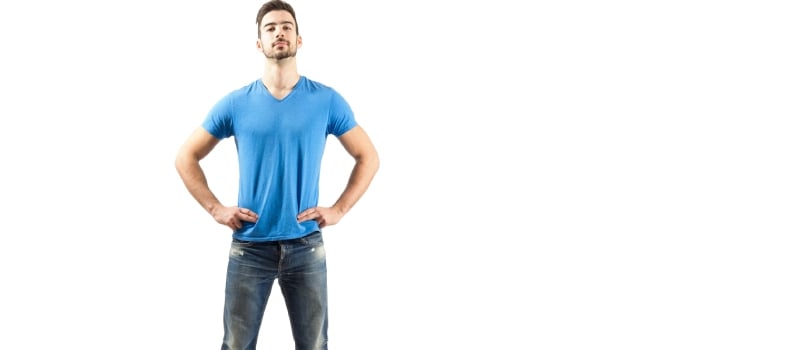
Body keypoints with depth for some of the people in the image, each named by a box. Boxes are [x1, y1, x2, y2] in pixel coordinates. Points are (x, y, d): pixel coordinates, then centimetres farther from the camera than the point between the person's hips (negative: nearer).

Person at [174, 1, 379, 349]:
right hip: (249, 246, 0)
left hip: (306, 246, 0)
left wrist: (338, 210, -3)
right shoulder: (235, 103, 1)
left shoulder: (327, 100, 0)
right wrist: (215, 209, -2)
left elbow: (368, 157, 7)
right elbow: (186, 157, 9)